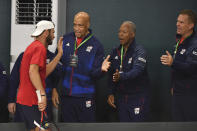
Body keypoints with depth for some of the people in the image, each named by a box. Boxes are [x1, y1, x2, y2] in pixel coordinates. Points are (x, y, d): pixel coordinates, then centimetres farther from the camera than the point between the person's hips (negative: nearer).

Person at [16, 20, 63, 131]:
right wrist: (42, 94, -33)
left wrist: (59, 54, 15)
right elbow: (33, 71, -26)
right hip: (32, 101, -10)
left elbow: (44, 72, 16)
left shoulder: (33, 46, 20)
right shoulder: (40, 48, -11)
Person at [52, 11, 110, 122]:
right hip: (66, 95, 3)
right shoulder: (66, 40, 3)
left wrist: (101, 69, -28)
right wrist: (54, 89, 5)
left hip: (85, 97, -3)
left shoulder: (95, 45, -6)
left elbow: (94, 74, -5)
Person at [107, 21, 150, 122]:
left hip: (138, 98, -5)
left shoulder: (139, 51, -12)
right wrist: (110, 93, 2)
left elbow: (137, 70, -29)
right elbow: (111, 75, 11)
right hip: (121, 97, 6)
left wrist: (121, 76, -46)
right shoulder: (115, 52, 8)